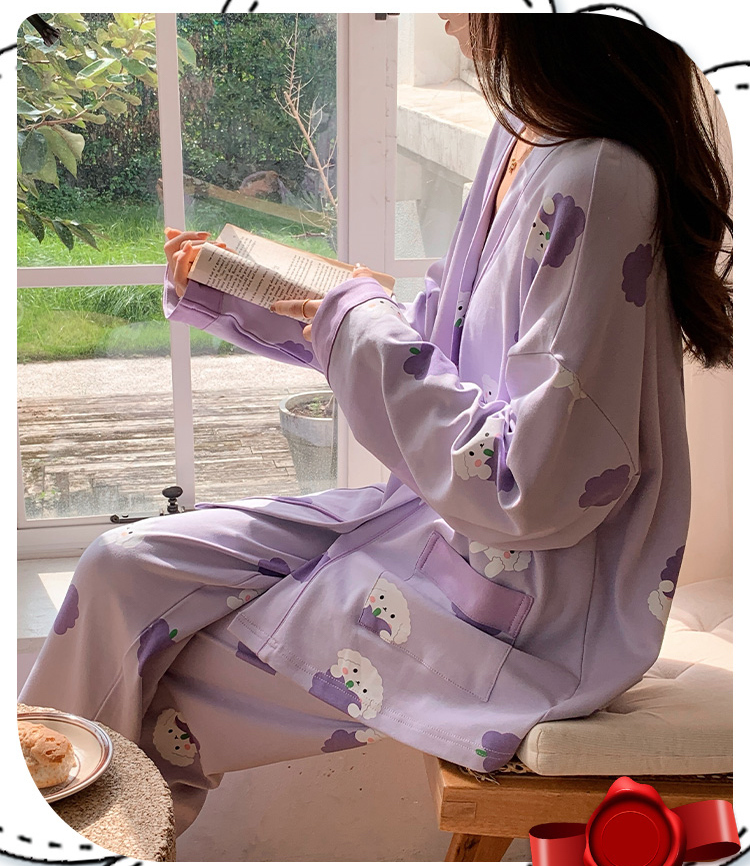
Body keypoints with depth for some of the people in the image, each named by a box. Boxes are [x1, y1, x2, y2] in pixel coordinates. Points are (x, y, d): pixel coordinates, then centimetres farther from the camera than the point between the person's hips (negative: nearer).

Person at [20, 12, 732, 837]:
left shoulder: (595, 181, -25)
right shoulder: (526, 137, 4)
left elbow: (535, 488, -27)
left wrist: (363, 327, -16)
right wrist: (234, 296, 14)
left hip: (524, 596, -8)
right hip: (437, 516, 9)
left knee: (156, 685, -1)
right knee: (125, 569, 2)